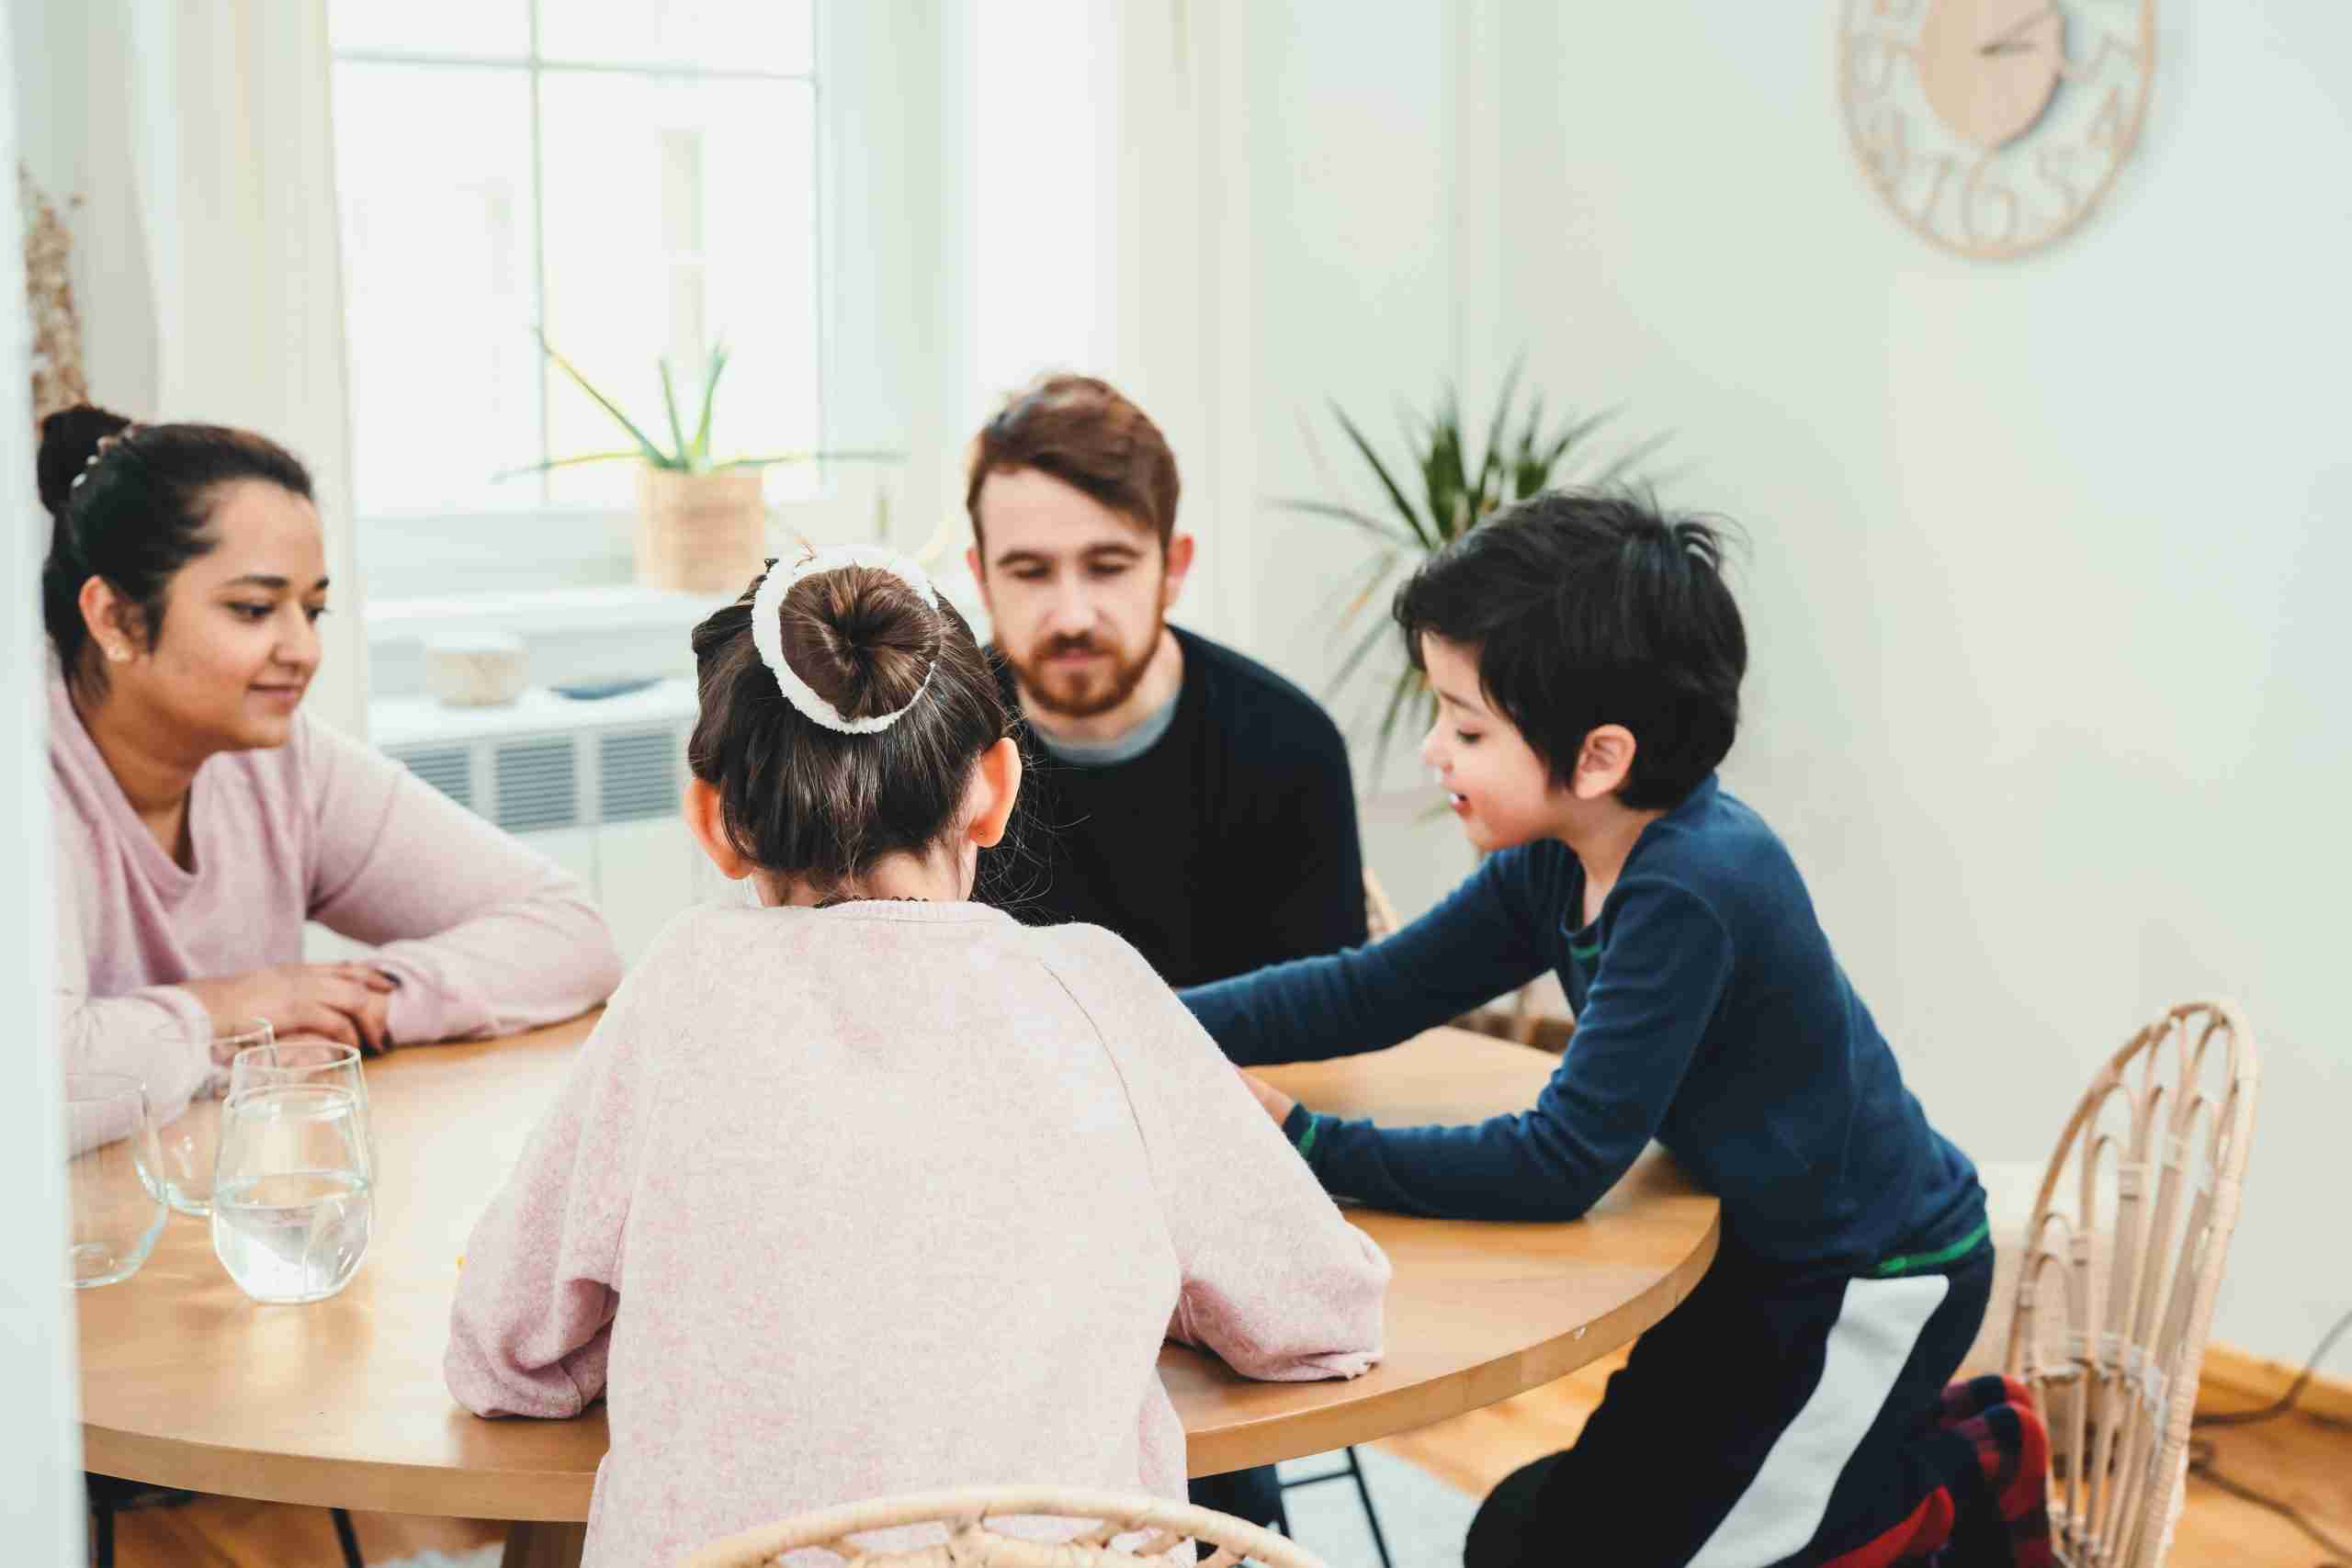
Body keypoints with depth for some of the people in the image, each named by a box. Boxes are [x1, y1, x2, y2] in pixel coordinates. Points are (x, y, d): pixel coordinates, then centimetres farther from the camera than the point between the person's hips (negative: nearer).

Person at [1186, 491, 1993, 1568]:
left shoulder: (1690, 892, -33)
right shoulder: (1558, 858, -7)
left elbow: (1561, 1165, -30)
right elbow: (1371, 993, 1)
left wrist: (1304, 1144, -27)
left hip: (1876, 1287, -9)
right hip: (1765, 1257, 9)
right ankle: (1924, 1463, 24)